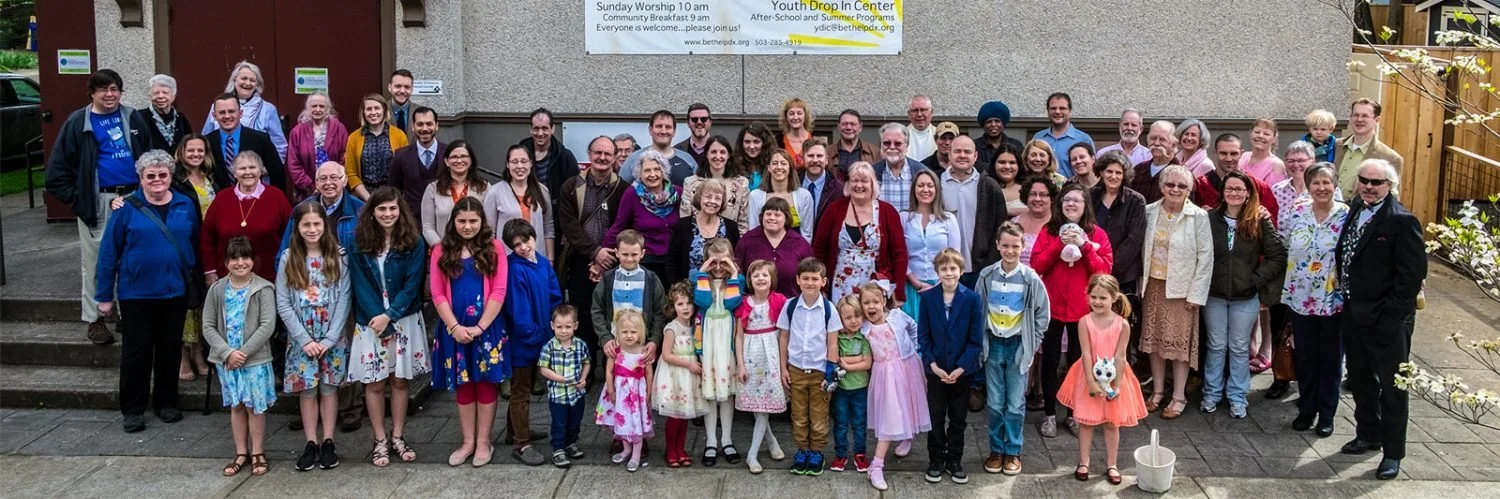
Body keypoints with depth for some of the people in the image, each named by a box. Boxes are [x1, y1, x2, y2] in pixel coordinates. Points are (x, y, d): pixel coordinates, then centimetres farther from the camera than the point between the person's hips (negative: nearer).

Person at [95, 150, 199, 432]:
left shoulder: (186, 205, 3)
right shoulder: (127, 208, -6)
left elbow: (196, 243, 8)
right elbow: (108, 252, -4)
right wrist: (104, 295, -4)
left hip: (175, 292, 2)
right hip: (136, 293, -2)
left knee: (171, 348, 11)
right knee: (137, 351, 4)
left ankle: (166, 402, 24)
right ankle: (133, 409, 15)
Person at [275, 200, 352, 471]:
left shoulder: (338, 256, -3)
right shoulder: (289, 258, -1)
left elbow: (344, 299, -6)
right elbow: (283, 304, -3)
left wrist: (328, 340, -12)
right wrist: (305, 340, -9)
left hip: (333, 338, -1)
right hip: (301, 339, 1)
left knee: (329, 388, 5)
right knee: (307, 390, 4)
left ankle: (328, 443, 13)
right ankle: (311, 443, 13)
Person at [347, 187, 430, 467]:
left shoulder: (413, 243, -3)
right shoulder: (358, 245, -1)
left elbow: (412, 284, -8)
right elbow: (360, 286, -4)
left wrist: (389, 316, -16)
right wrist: (379, 320, -12)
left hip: (405, 321, 0)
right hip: (371, 323, 0)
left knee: (400, 380, 6)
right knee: (374, 383, 3)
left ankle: (397, 438, 17)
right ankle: (380, 441, 12)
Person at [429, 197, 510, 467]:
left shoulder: (493, 248, 0)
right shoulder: (441, 251, 4)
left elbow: (499, 291, -6)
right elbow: (437, 294, -1)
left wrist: (480, 326, -13)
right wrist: (455, 326, -12)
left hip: (487, 328, -2)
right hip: (454, 329, 2)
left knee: (486, 383, 4)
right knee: (463, 385, 10)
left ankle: (484, 442, 13)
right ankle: (468, 442, 19)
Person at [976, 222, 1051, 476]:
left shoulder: (1031, 279, -8)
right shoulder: (987, 276, -3)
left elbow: (1043, 314, 0)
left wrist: (1031, 345, -2)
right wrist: (980, 344, 2)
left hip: (1018, 346, -2)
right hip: (993, 345, 2)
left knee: (1015, 405, 4)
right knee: (994, 404, 8)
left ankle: (1013, 452, 17)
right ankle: (996, 450, 21)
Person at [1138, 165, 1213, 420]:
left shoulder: (1198, 216, -9)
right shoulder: (1150, 211, 1)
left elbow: (1205, 256, -9)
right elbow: (1143, 249, 6)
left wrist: (1196, 293, -12)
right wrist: (1141, 283, 2)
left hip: (1181, 288, -4)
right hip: (1153, 285, 4)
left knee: (1180, 341, 3)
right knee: (1154, 339, 10)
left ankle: (1178, 397, 13)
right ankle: (1157, 392, 23)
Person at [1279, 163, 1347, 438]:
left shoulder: (1347, 216, -9)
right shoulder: (1295, 213, -1)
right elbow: (1282, 248, 7)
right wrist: (1286, 288, 6)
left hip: (1334, 301, -2)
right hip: (1301, 299, 3)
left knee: (1331, 360, 9)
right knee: (1305, 358, 12)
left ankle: (1327, 414, 21)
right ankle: (1306, 410, 26)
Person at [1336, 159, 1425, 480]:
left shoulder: (1401, 221, -17)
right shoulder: (1355, 210, 5)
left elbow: (1413, 273, -18)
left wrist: (1389, 315, -19)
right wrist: (1346, 297, 5)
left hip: (1387, 320, -7)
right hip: (1354, 313, 7)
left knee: (1391, 385, 5)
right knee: (1360, 379, 20)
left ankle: (1393, 452, 17)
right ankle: (1368, 434, 38)